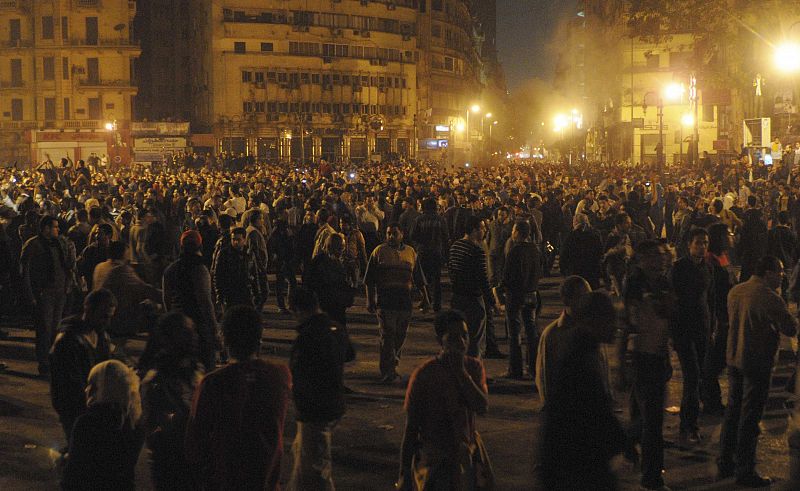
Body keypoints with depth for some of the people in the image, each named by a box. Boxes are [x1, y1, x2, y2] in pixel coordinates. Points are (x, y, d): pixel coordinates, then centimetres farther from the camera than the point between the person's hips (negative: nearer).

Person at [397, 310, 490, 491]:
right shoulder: (423, 374, -12)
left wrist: (461, 371, -20)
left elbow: (482, 407, -15)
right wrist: (404, 476, -9)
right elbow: (411, 428, -8)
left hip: (468, 455, 4)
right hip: (433, 460, -4)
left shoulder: (474, 367, 0)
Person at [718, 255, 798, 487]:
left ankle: (725, 464, 25)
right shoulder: (769, 297, -19)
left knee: (733, 411, 17)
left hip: (734, 359, 8)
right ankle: (745, 472, 7)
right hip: (757, 362, -8)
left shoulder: (735, 291, 6)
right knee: (750, 418, 0)